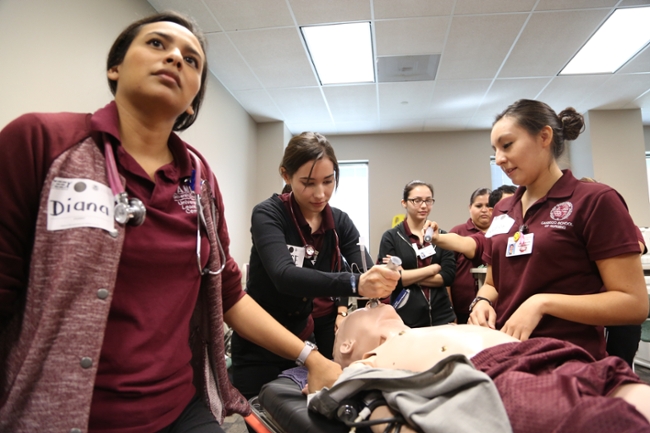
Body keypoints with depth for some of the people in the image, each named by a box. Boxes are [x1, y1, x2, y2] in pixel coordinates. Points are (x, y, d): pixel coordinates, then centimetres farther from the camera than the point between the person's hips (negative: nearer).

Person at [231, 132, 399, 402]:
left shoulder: (340, 222, -4)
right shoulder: (268, 215, -18)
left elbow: (367, 273, -16)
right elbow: (284, 276, -35)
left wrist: (381, 282, -40)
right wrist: (354, 284, -50)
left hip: (313, 346, 4)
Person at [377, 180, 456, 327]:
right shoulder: (391, 237, -3)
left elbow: (448, 276, -3)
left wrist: (407, 276, -12)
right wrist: (433, 268, -10)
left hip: (442, 317, 3)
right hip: (406, 320, -3)